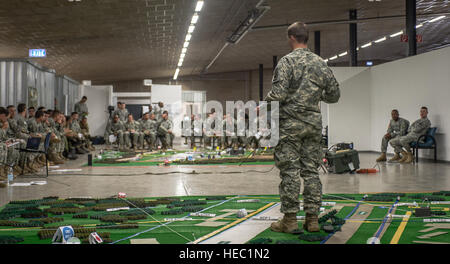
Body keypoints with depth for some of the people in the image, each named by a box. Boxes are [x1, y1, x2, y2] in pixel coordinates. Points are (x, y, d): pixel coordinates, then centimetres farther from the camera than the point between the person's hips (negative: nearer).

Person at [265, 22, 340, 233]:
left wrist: (264, 103, 1)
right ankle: (312, 218, 10)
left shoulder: (287, 61, -8)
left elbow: (278, 94, -17)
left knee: (289, 170, -1)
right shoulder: (321, 63, 9)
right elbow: (334, 95, 12)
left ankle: (290, 219, 2)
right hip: (314, 123, 5)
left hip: (291, 123, -5)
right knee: (311, 170, 8)